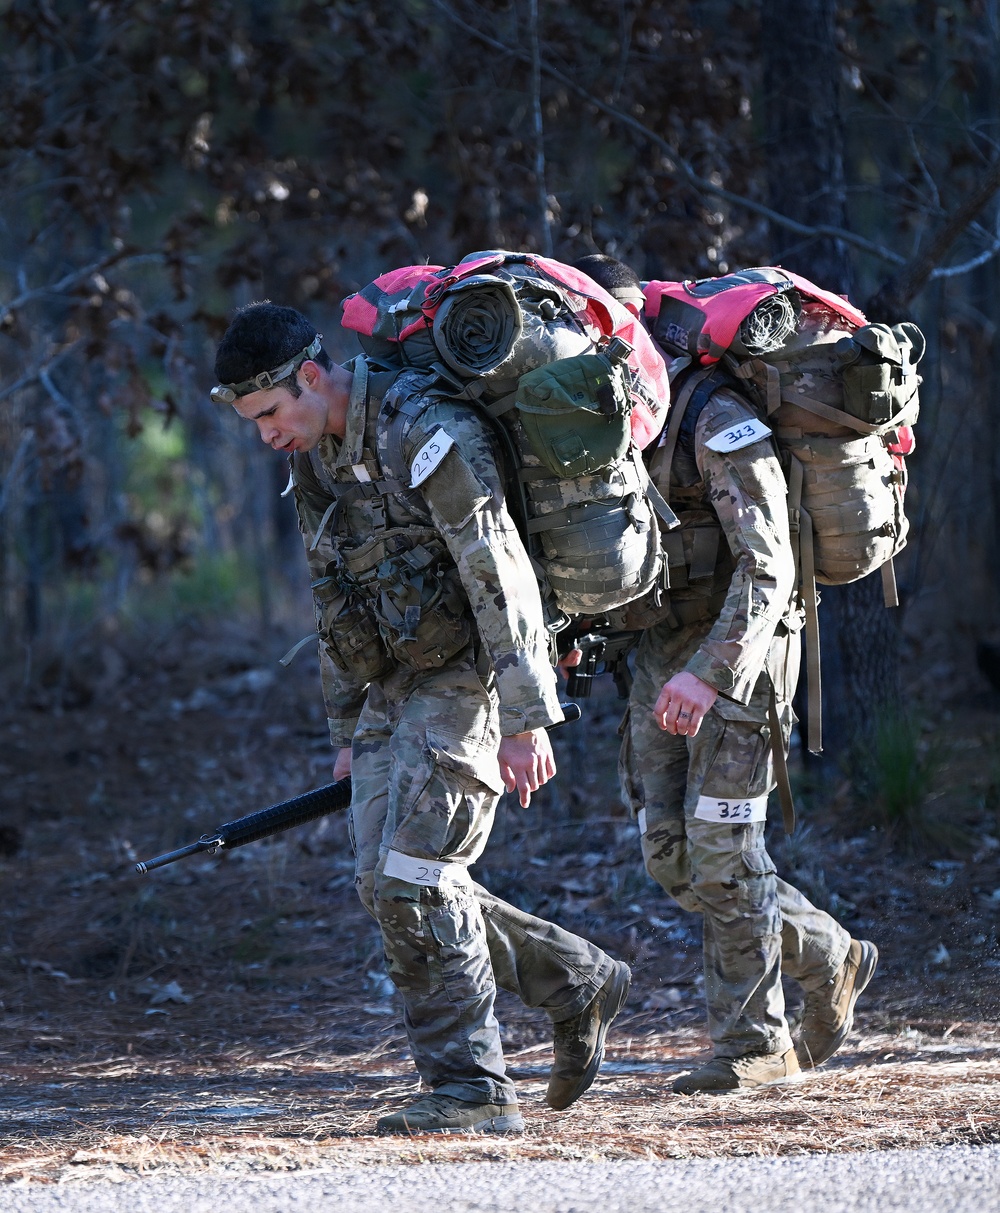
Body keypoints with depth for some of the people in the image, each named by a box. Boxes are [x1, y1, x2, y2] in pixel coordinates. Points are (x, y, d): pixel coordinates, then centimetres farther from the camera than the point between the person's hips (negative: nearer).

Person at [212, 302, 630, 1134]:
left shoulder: (427, 433, -20)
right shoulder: (318, 458, 9)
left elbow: (501, 576, -22)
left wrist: (526, 720, -25)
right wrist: (349, 730, 21)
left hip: (465, 680, -9)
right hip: (394, 687, 9)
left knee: (414, 879, -14)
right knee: (389, 885, 5)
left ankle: (472, 1090, -8)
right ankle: (578, 983, 19)